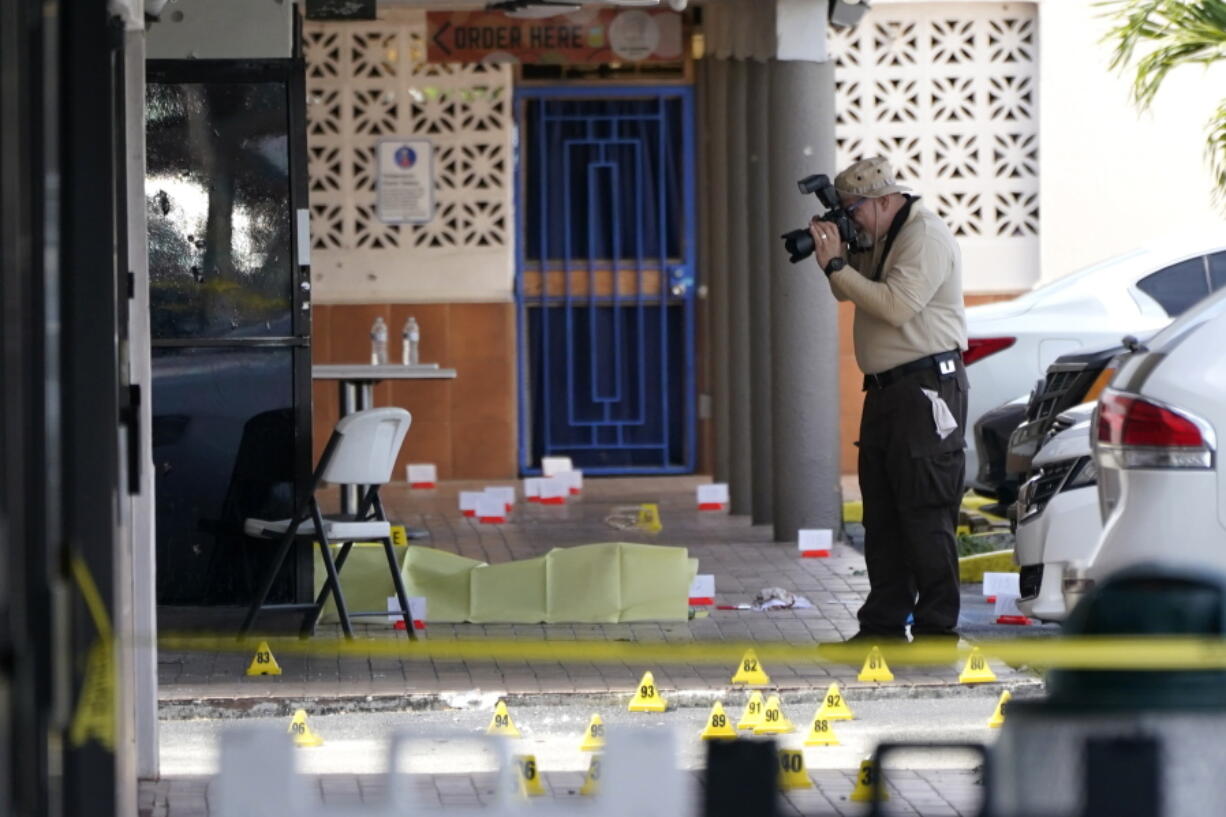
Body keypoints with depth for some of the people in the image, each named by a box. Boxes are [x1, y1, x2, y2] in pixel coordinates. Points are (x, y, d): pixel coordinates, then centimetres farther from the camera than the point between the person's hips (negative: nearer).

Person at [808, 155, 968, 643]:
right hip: (886, 386, 10)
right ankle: (883, 626, 15)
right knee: (882, 515, 10)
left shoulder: (926, 237, -12)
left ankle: (936, 629, -7)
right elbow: (847, 294, 22)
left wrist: (836, 267, -18)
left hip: (927, 385, -10)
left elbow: (896, 305, -22)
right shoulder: (878, 239, 17)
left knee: (926, 515, -9)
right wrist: (834, 254, 4)